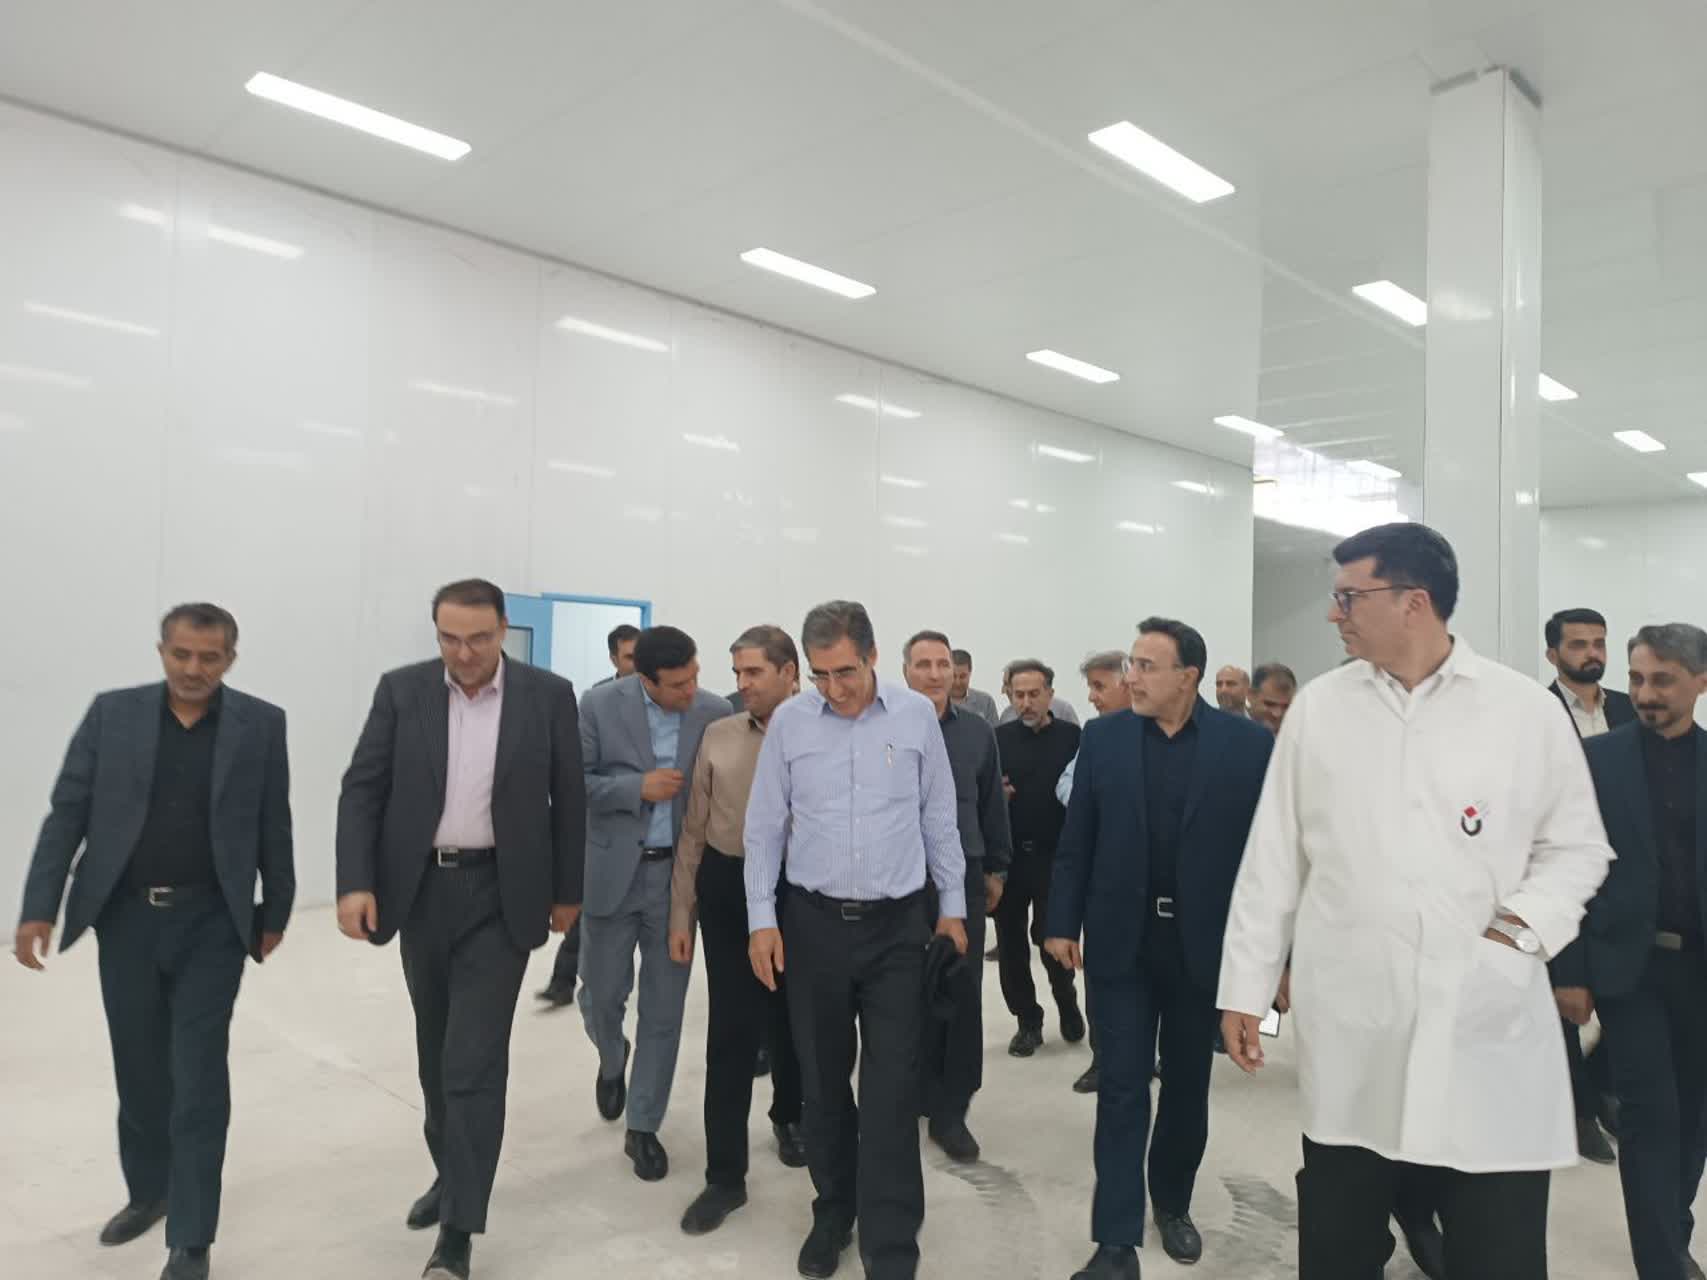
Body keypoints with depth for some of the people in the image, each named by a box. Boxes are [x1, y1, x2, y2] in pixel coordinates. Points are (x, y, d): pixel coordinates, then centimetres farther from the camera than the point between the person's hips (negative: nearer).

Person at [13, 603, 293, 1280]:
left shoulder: (260, 724, -4)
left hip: (211, 924, -2)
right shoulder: (111, 713, 0)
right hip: (125, 918, 2)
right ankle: (148, 1191, 39)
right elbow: (66, 813, 0)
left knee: (199, 1077, 0)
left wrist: (275, 912, 5)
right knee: (140, 1068, 16)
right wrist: (38, 907, -6)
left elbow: (274, 826, 1)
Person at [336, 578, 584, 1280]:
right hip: (421, 890, 3)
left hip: (499, 896, -3)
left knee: (475, 1060, -4)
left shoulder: (548, 695, -6)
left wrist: (567, 891, 4)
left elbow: (568, 798, 1)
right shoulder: (402, 690, -2)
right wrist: (355, 882, -12)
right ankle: (450, 1171, 38)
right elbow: (362, 789, -2)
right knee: (437, 1052, 17)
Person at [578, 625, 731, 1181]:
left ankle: (643, 1127, 22)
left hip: (680, 875, 1)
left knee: (663, 1009, 6)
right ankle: (612, 1061, 46)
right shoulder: (600, 706, -9)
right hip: (612, 872, -1)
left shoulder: (715, 712, -4)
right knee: (602, 993, 10)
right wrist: (636, 787, -20)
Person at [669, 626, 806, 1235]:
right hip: (727, 887, 1)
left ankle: (789, 1116, 46)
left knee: (789, 1020, 17)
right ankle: (726, 1173, 16)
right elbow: (693, 831, 5)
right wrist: (680, 914, 5)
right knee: (730, 1031, 3)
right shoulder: (717, 736, 2)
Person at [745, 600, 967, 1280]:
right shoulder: (788, 720, -3)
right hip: (813, 922, 1)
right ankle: (833, 1212, 33)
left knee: (891, 1091, -1)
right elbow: (764, 826, 3)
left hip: (897, 924, -1)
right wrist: (761, 918, -1)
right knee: (822, 1081, 13)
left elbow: (939, 818, 5)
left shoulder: (917, 715, -3)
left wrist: (953, 905, 6)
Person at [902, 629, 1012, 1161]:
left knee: (962, 995, 4)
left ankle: (950, 1111, 17)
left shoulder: (978, 731, 6)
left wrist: (996, 869, 13)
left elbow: (992, 804, 12)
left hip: (963, 877, 2)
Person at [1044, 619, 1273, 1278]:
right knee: (1122, 1089, 3)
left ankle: (1173, 1204, 39)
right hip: (1121, 940, 0)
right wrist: (1062, 923, -1)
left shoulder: (1248, 744, -7)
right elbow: (1076, 840, 1)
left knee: (1187, 1087, 16)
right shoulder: (1102, 737, -2)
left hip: (1203, 943, 0)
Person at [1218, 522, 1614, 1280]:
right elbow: (1273, 856, 5)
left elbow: (1576, 845, 7)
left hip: (1490, 1027, -1)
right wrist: (1245, 986, 4)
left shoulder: (1528, 709, 1)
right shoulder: (1318, 707, 4)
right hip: (1350, 1028, 1)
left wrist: (1521, 928, -11)